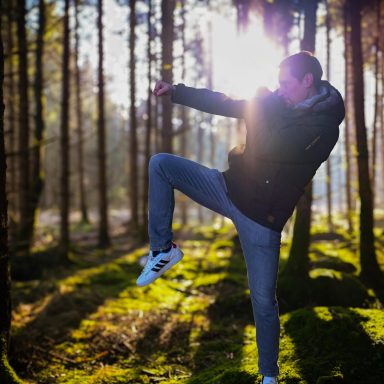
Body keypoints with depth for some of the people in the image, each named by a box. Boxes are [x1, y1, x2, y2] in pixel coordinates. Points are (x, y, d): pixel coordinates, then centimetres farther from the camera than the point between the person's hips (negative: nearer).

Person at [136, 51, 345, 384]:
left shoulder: (325, 125, -13)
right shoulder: (273, 102, 6)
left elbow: (278, 148, -23)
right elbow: (222, 103, 14)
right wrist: (176, 92, 11)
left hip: (261, 217, -6)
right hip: (228, 188, 6)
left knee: (264, 300, -3)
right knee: (160, 164, -1)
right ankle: (163, 249, 5)